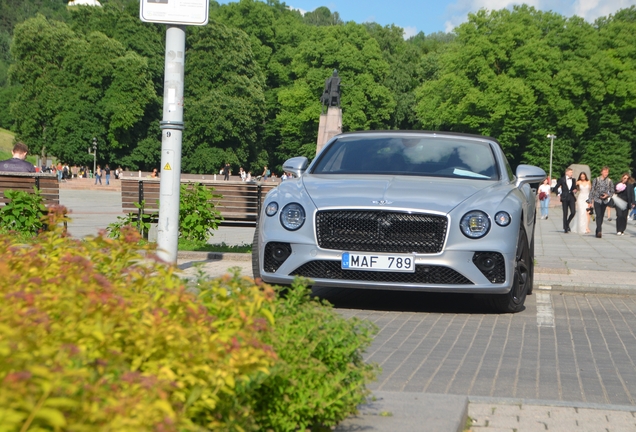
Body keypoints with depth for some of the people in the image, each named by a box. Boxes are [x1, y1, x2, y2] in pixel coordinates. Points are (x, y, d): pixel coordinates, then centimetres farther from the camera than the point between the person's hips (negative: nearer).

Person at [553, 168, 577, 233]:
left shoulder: (573, 180, 13)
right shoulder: (562, 180, 1)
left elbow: (574, 188, 20)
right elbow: (555, 188, 4)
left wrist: (574, 190, -2)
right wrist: (559, 194, -3)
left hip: (571, 198, 3)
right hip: (564, 198, -3)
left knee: (573, 212, -9)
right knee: (565, 214, -2)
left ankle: (567, 223, 16)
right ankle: (565, 228, 5)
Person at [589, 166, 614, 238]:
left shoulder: (609, 181, 3)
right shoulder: (596, 180, -1)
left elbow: (612, 191, 10)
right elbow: (592, 190, 0)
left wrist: (607, 195, -10)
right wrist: (590, 200, -3)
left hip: (604, 201, 3)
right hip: (597, 200, -3)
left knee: (601, 216, 9)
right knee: (598, 215, -15)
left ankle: (598, 231, 21)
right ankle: (599, 231, -24)